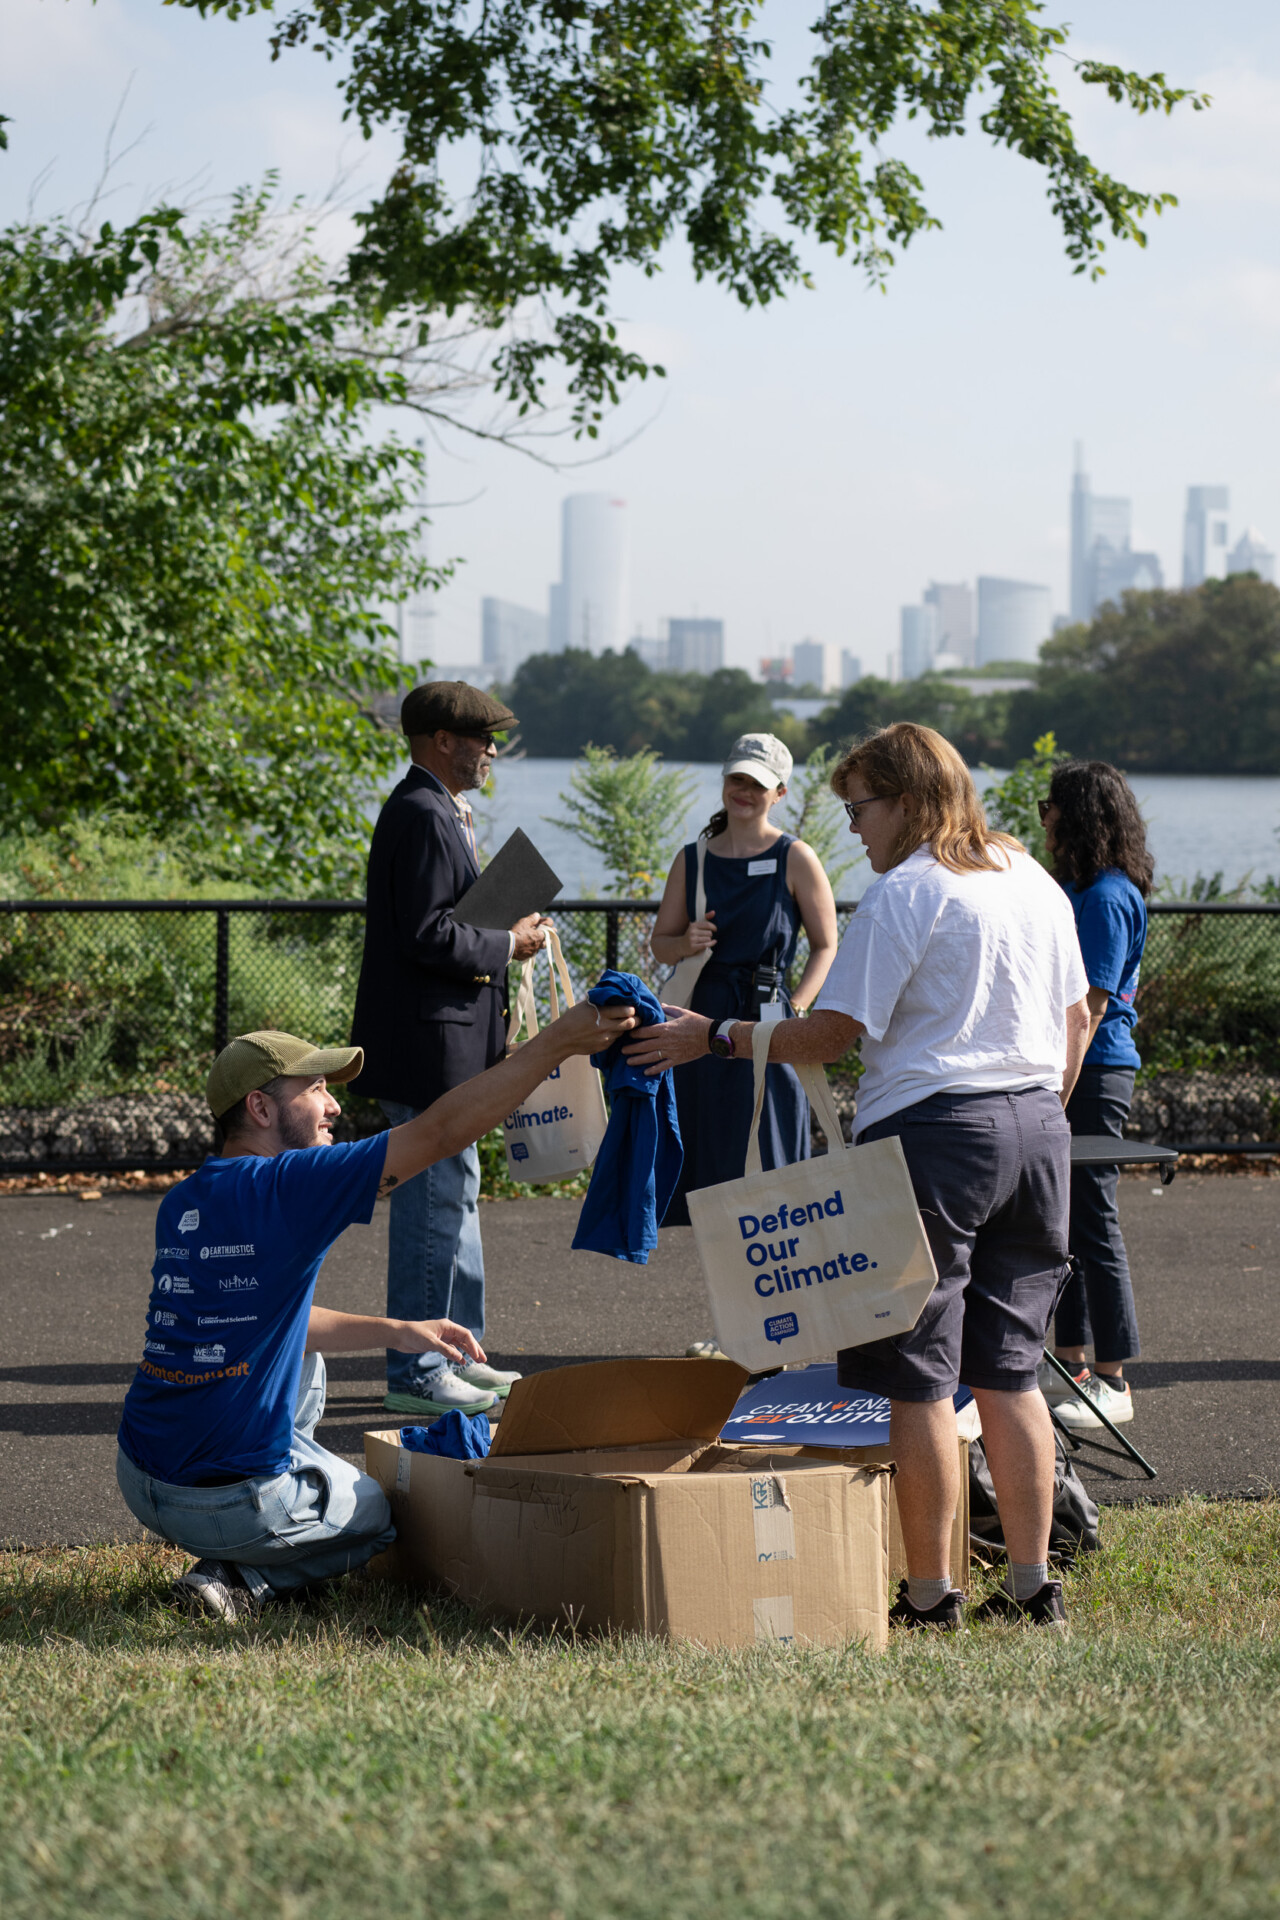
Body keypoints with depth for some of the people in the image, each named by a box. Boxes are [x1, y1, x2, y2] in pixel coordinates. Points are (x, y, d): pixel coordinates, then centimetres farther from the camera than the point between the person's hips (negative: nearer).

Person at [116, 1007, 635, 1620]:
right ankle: (246, 1581, 0)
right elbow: (440, 1132, -16)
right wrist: (557, 1042, -12)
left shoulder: (181, 1204, 8)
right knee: (376, 1514, 24)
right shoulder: (286, 1187, -15)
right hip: (229, 1505, -7)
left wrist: (396, 1332, 23)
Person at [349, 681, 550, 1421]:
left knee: (455, 1195, 17)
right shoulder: (423, 817, -18)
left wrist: (503, 937, 12)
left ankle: (457, 1355, 27)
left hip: (448, 1041, 11)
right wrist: (509, 945, -13)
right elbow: (427, 937, -24)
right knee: (433, 1201, -6)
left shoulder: (440, 813, 16)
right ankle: (416, 1374, -1)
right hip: (427, 1046, -11)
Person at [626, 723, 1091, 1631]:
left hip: (932, 1129, -8)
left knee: (921, 1380, -1)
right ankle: (1033, 1584, 13)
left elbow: (831, 1034, -12)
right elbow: (1076, 1018, 18)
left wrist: (711, 1037, -3)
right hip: (1037, 1130, 8)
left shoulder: (904, 894, -11)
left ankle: (930, 1593, 2)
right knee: (1009, 1373, 13)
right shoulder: (1034, 881, 13)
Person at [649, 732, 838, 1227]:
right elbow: (659, 944, 15)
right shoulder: (692, 860, 10)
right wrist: (686, 943, -8)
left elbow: (825, 947, 0)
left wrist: (793, 1009, -12)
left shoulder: (795, 859, -2)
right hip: (703, 1020, 4)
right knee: (708, 1160, 6)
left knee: (761, 1162, -5)